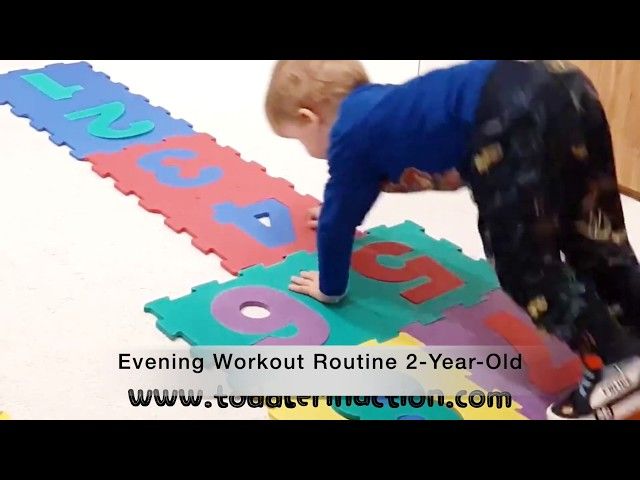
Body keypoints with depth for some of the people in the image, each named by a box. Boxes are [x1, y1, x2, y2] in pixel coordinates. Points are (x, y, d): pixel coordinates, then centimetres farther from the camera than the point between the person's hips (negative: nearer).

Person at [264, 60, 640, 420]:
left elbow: (337, 220, 21)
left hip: (514, 119, -9)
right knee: (596, 242, 17)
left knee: (524, 263, 1)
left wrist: (329, 287, 38)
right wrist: (339, 215, 75)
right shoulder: (375, 112, 36)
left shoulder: (350, 136, 12)